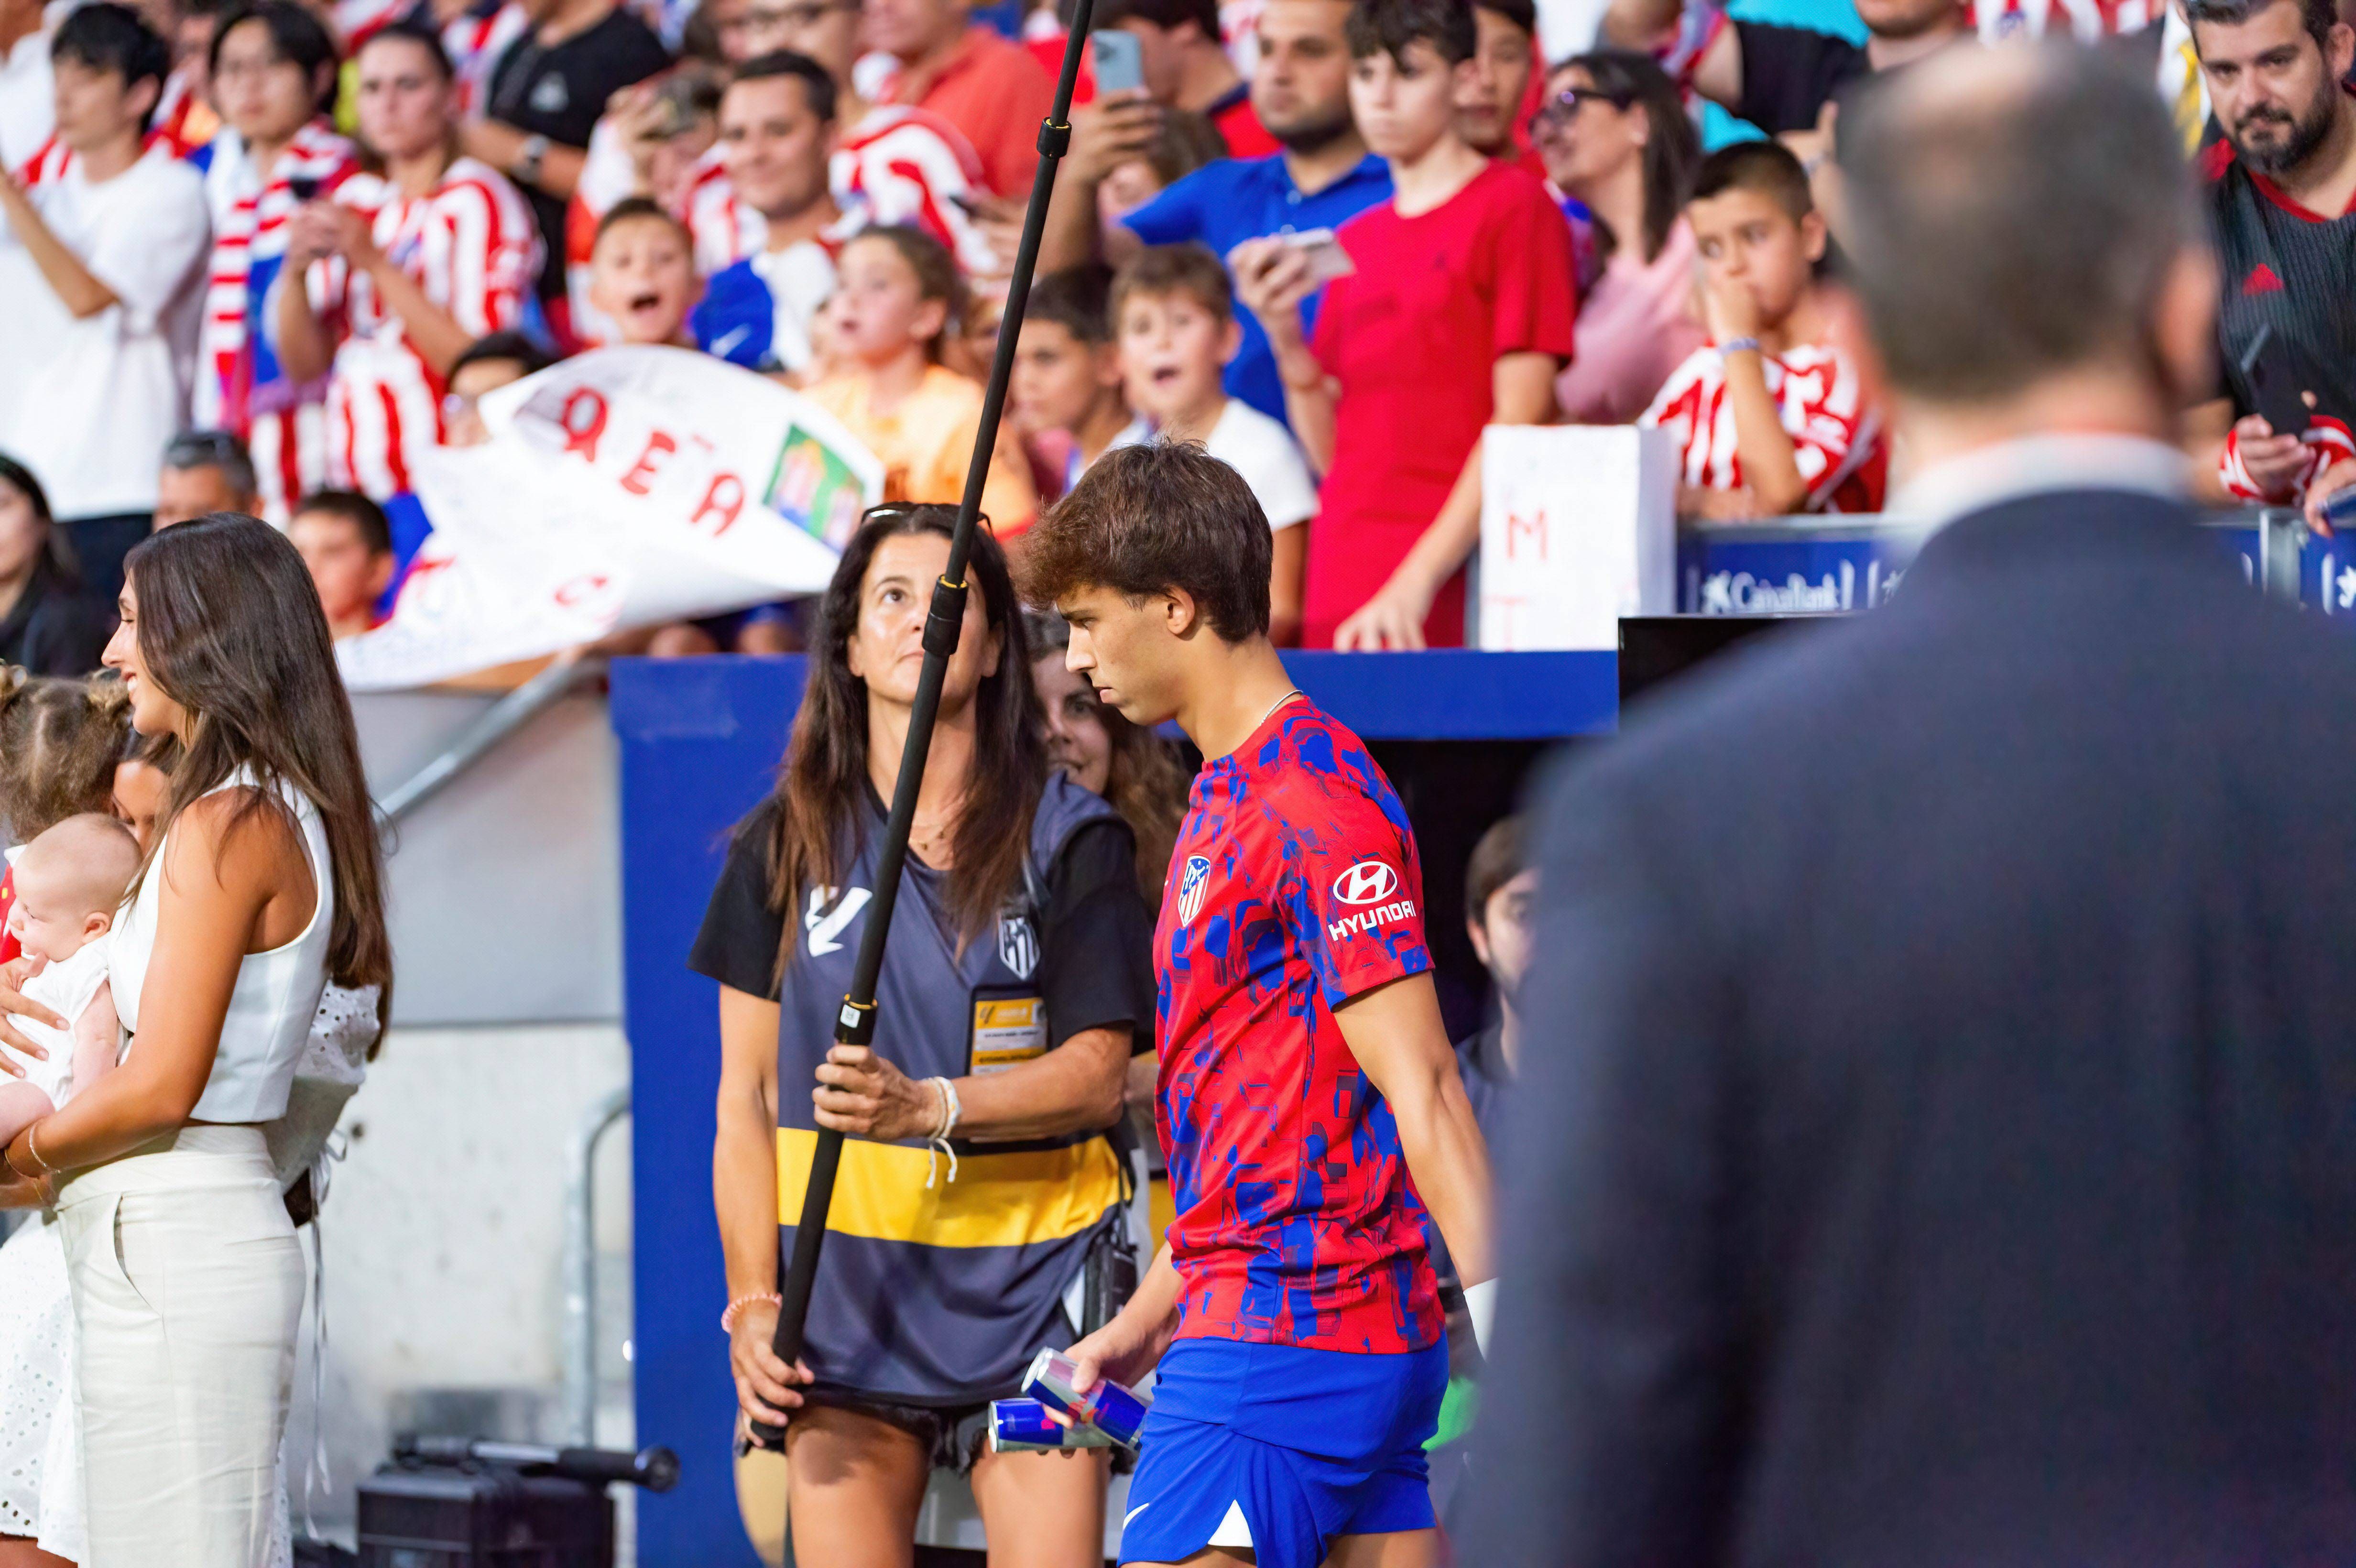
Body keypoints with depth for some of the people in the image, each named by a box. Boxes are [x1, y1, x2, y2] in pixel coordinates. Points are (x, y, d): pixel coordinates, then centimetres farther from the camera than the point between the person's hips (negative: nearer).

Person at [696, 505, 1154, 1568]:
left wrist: (931, 1106, -21)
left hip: (1029, 1288, -2)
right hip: (845, 1291, 2)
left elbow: (1099, 1072, -5)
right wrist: (752, 1303, 0)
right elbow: (748, 1096, 8)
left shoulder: (1072, 839, 3)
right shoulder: (787, 845, 9)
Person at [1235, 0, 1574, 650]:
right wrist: (1284, 333, 1)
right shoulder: (1354, 243, 19)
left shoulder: (1515, 206, 0)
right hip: (1341, 589, 6)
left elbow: (1522, 418, -8)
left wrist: (1418, 580, -16)